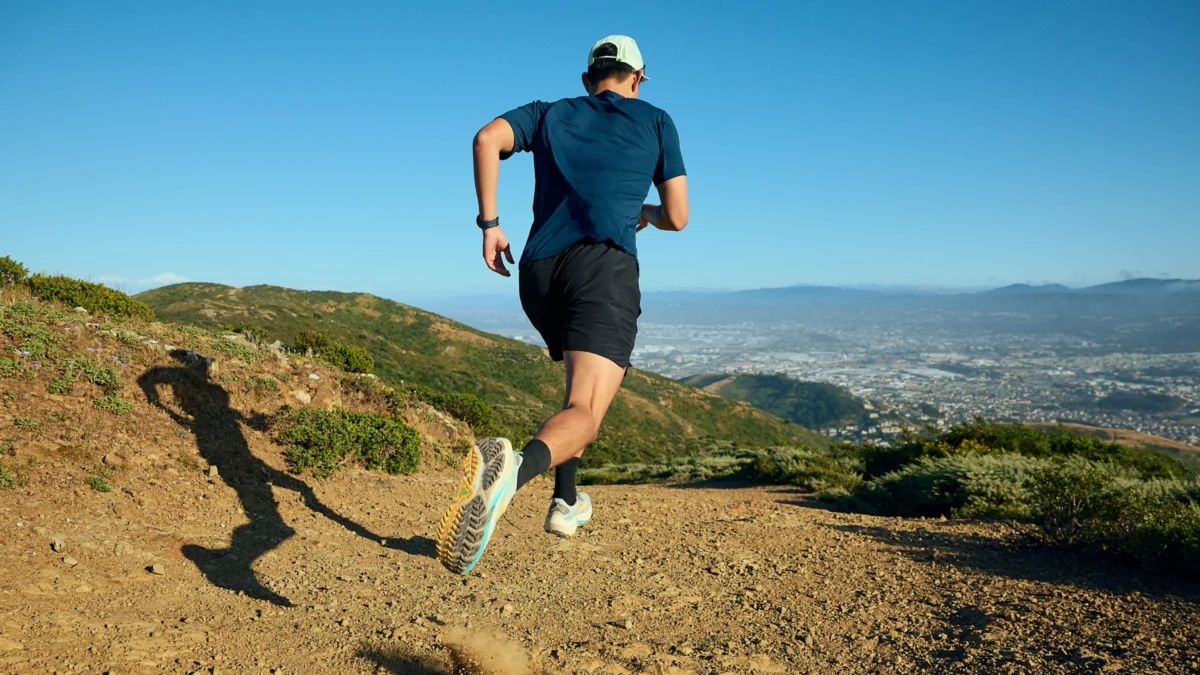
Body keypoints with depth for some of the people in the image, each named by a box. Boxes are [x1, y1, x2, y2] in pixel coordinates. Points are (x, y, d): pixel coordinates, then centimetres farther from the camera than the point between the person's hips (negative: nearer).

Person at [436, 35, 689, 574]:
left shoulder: (549, 113, 25)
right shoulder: (655, 121, 20)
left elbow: (487, 138, 4)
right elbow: (677, 218, 16)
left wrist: (489, 224, 6)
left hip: (539, 270, 5)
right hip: (605, 265, -5)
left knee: (583, 382, 29)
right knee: (584, 412, -18)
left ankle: (566, 502, 26)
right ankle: (514, 467, -51)